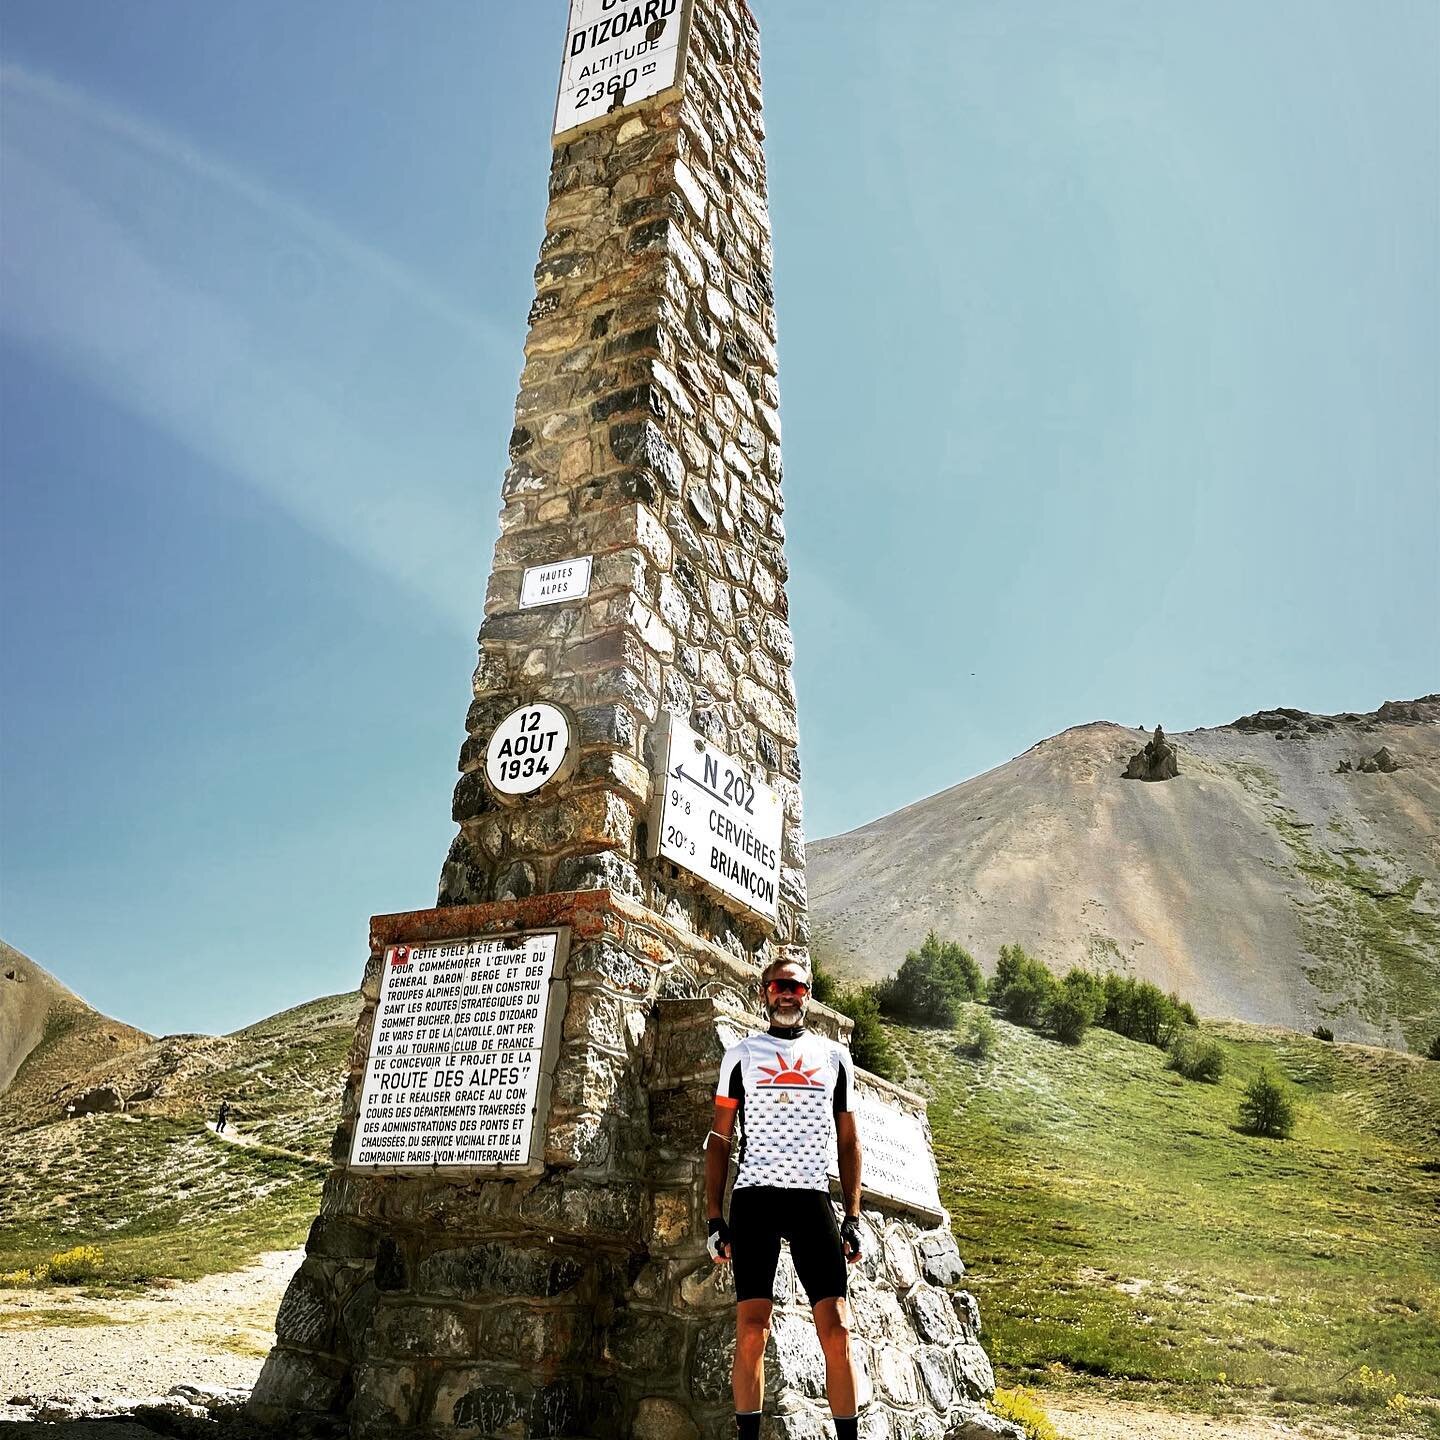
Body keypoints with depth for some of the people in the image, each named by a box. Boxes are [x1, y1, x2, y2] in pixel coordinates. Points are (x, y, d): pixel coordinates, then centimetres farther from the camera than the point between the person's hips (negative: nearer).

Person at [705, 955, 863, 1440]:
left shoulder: (834, 1056, 12)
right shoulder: (740, 1055, 8)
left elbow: (848, 1141, 13)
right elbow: (720, 1140, 8)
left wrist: (853, 1216, 5)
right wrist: (714, 1217, 0)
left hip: (813, 1199, 1)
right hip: (753, 1199, -1)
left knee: (837, 1330, -4)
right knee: (751, 1330, -4)